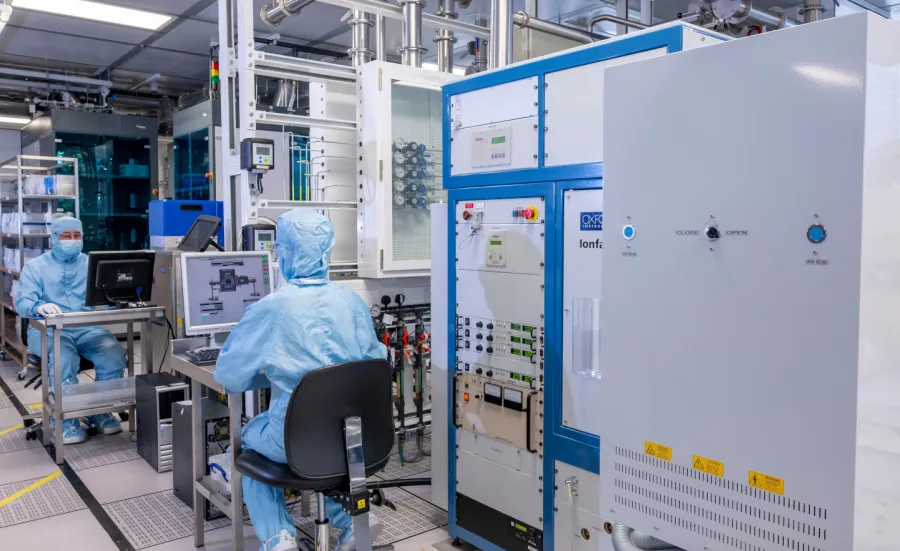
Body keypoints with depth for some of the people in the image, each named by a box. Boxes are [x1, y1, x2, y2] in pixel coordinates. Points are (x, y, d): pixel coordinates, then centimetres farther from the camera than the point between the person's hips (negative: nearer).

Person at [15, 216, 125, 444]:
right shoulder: (35, 266, 10)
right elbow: (22, 302, -3)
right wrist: (39, 306, -27)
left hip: (87, 327, 2)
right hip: (48, 329, -2)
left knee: (114, 353, -28)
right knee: (64, 358, -36)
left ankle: (100, 410, -7)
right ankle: (65, 418, -17)